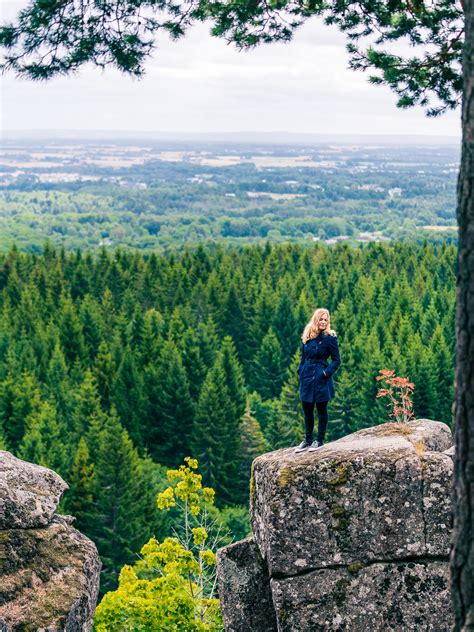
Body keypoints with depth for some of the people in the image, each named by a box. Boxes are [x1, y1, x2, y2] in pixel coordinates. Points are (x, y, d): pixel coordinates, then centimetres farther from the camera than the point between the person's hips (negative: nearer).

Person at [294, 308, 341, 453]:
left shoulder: (329, 337, -7)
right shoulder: (306, 337, 7)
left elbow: (336, 360, -4)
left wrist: (327, 372, -15)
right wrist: (301, 370, 3)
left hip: (321, 379, -5)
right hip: (307, 378, 5)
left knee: (321, 410, 4)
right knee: (307, 410, 10)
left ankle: (320, 441, 14)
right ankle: (308, 440, 21)